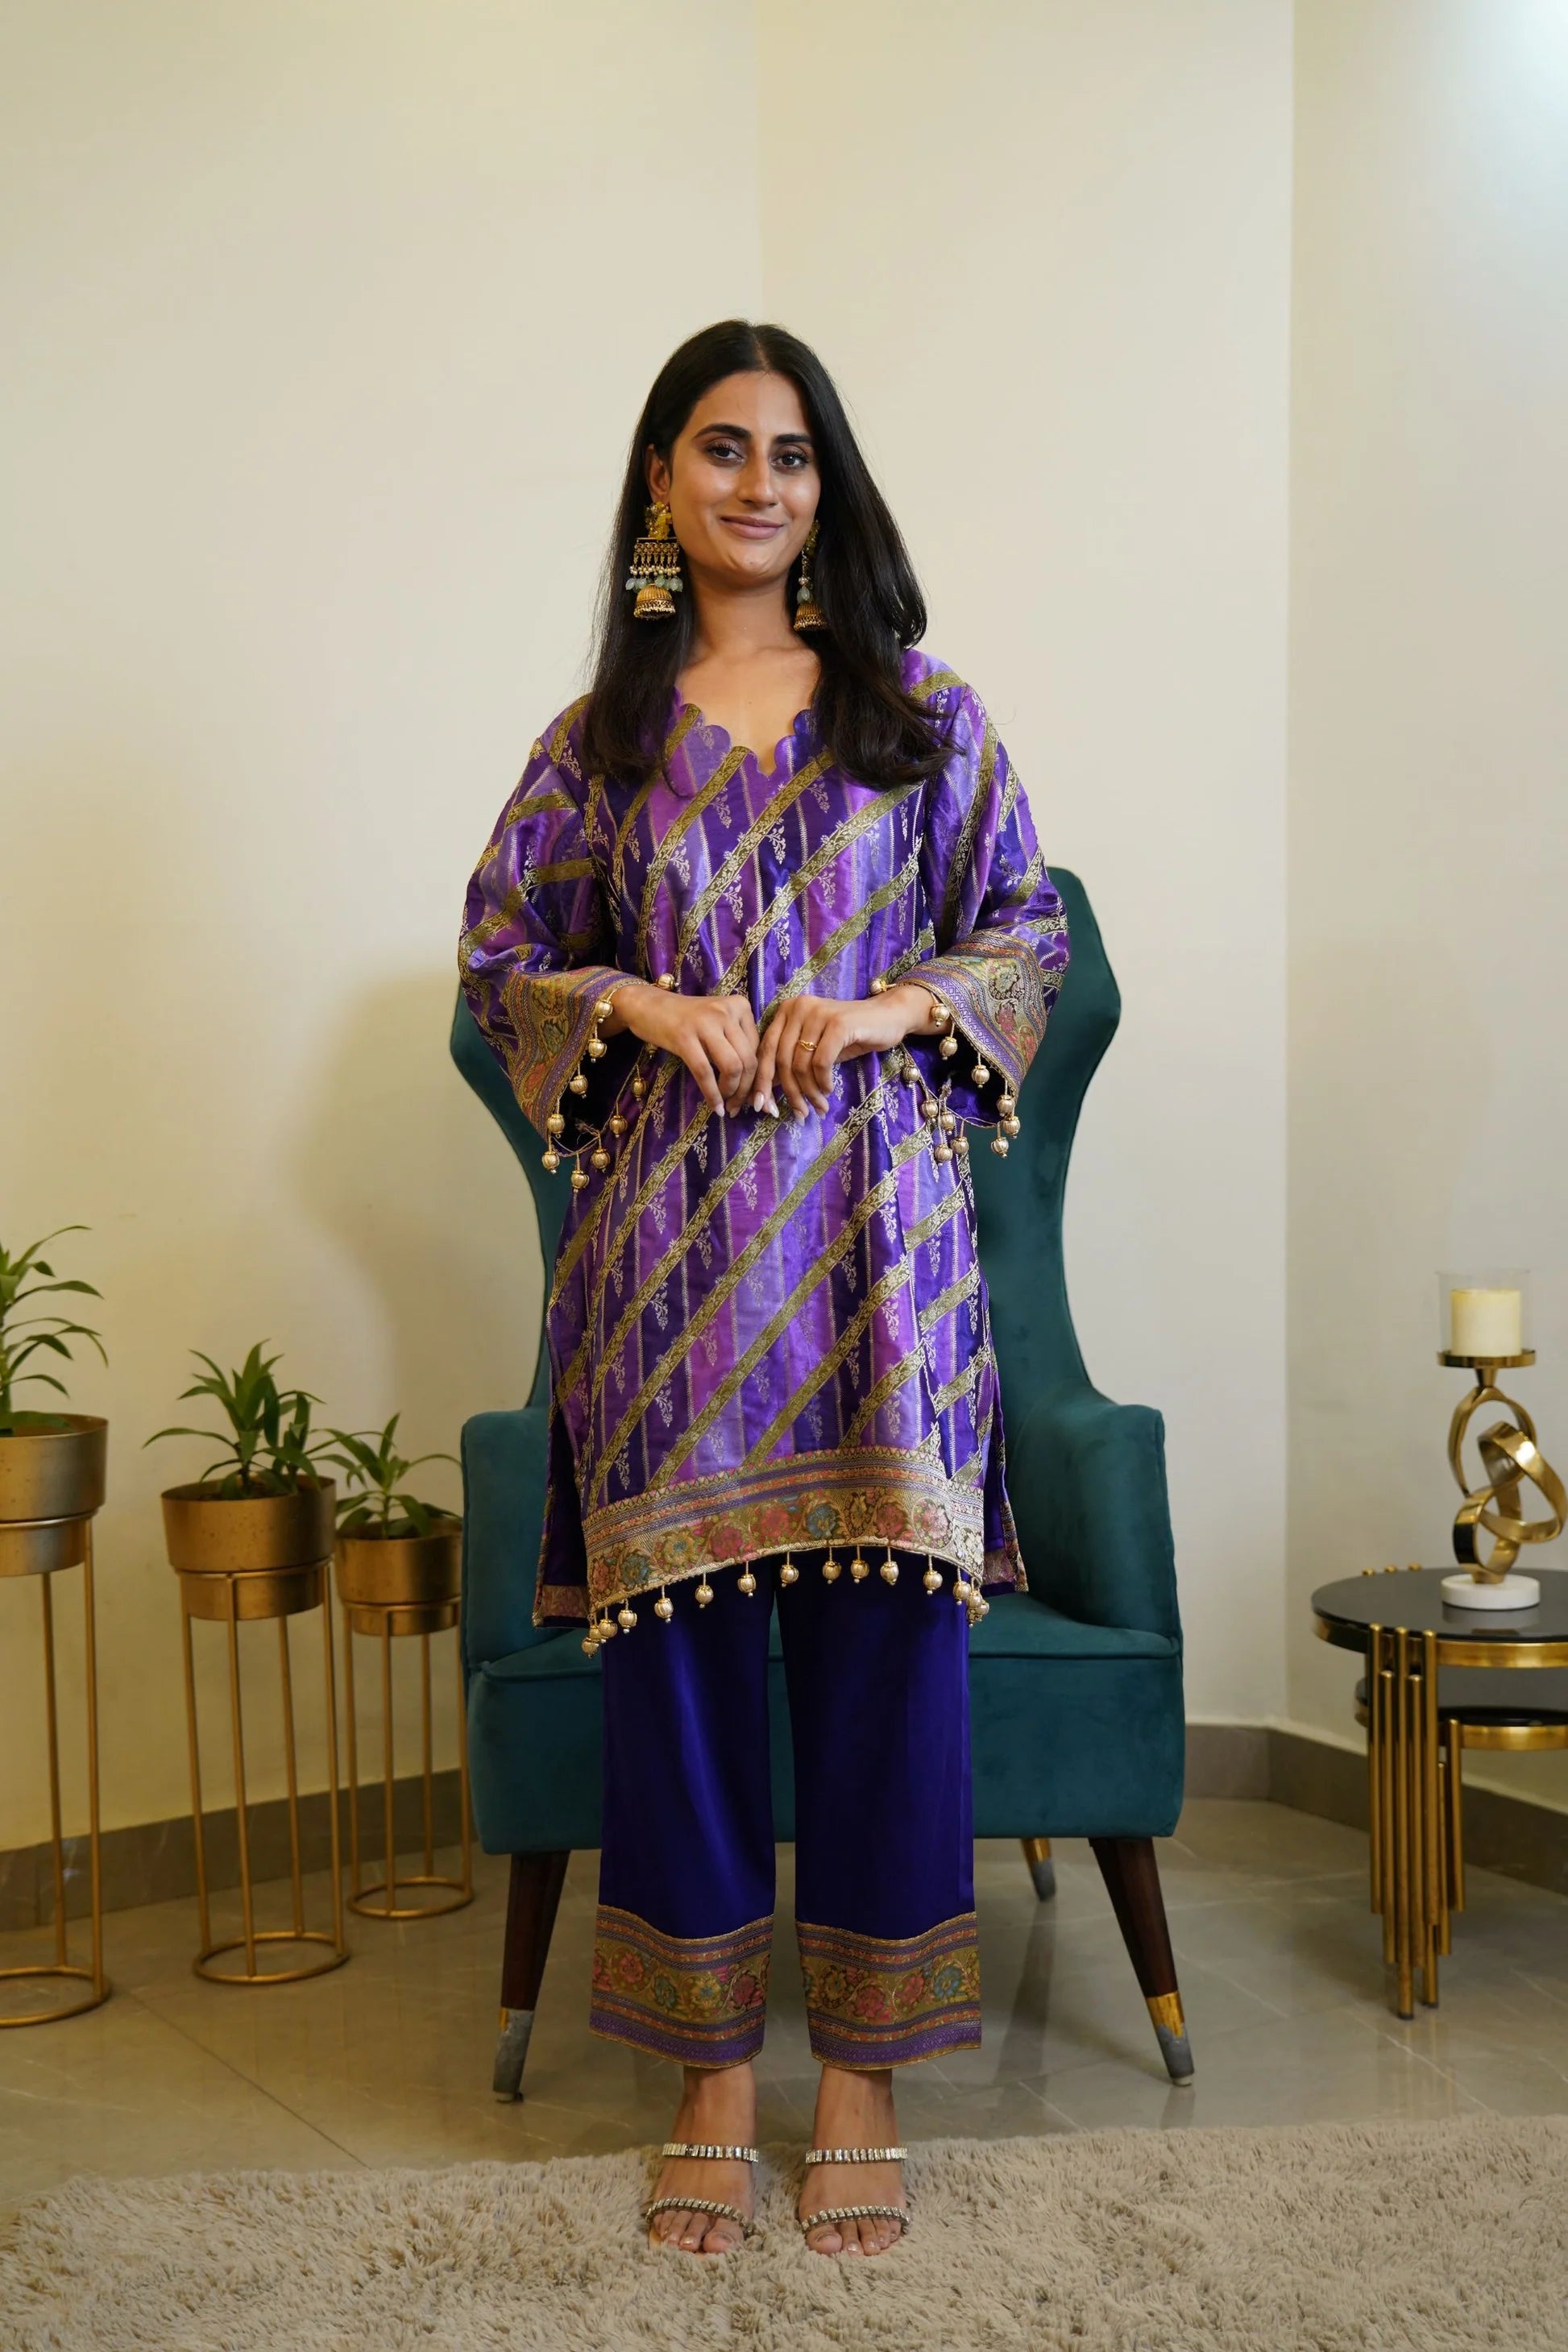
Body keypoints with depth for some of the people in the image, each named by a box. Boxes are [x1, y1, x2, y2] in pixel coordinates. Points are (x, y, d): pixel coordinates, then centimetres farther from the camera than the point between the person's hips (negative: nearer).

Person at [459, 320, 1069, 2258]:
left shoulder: (921, 709, 8)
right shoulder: (602, 737, 10)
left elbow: (1032, 926, 9)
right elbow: (497, 956, 12)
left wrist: (895, 1003, -9)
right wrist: (639, 1002, -7)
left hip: (878, 1239, 0)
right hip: (670, 1245, 1)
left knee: (885, 1624, 0)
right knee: (677, 1629, 3)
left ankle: (862, 2068, 16)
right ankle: (713, 2067, 19)